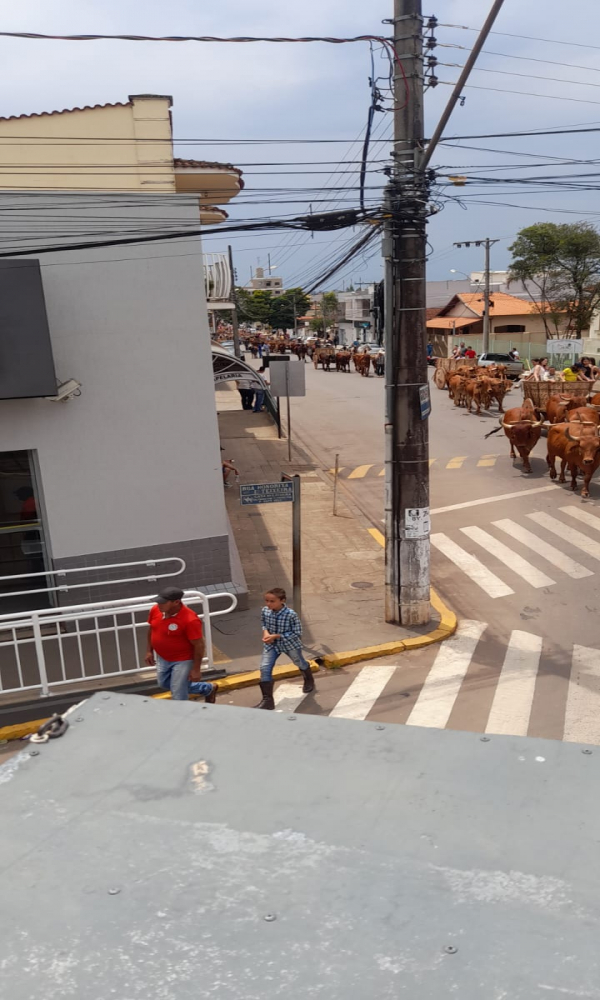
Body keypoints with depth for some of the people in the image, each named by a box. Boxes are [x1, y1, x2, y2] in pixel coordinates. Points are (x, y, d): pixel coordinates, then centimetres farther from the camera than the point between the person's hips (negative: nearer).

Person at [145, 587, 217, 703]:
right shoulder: (155, 610, -11)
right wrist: (149, 651, 9)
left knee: (178, 695, -3)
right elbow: (151, 629, 9)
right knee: (165, 684, 26)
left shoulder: (190, 620, -31)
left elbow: (199, 645, -23)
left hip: (183, 660, -8)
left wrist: (196, 669, -20)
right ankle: (207, 689, 41)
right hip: (162, 658, 8)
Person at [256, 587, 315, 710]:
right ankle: (267, 700, -4)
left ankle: (309, 681, 56)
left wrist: (275, 636, -28)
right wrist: (265, 632, -19)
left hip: (290, 644, -3)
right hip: (271, 644, 3)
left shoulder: (291, 614, -30)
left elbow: (297, 633, -23)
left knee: (300, 663, 23)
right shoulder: (265, 611, -15)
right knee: (264, 668, -13)